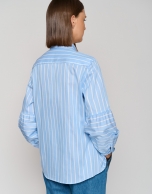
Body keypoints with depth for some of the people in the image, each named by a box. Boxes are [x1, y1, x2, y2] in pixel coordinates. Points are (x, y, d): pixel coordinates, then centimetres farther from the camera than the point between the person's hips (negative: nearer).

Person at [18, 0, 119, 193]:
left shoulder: (39, 65, -2)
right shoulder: (86, 65, -19)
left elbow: (26, 121, 1)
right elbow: (100, 122, -21)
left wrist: (46, 146, 13)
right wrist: (106, 150, -3)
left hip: (51, 165, 5)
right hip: (86, 165, -5)